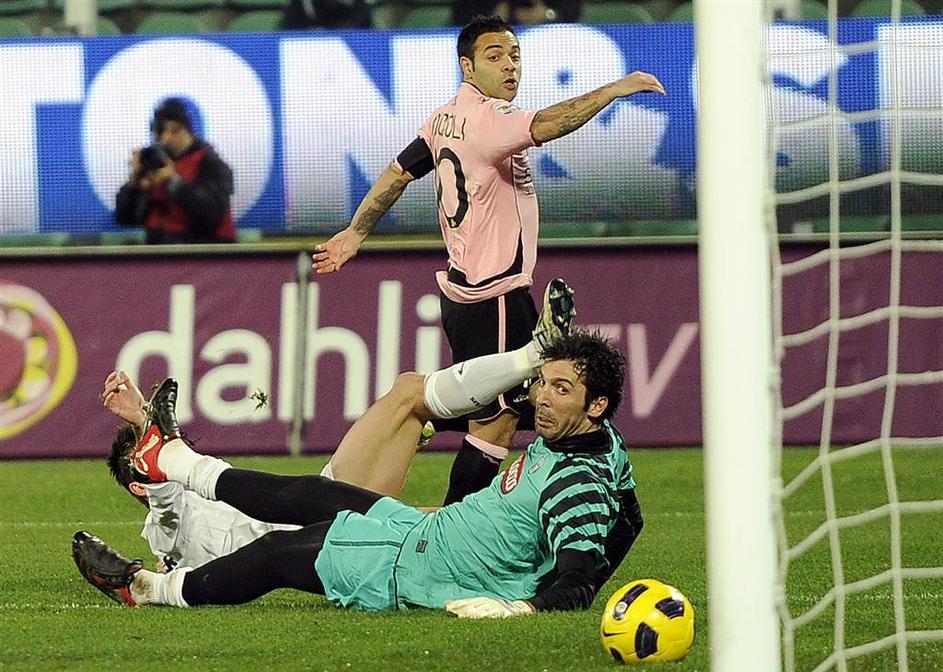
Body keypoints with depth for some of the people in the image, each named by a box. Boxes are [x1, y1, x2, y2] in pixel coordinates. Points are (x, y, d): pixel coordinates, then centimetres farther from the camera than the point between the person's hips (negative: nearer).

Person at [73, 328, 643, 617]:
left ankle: (146, 587, 30)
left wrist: (516, 608, -49)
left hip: (409, 573, -9)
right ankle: (173, 460, 47)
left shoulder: (577, 487, -31)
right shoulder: (577, 435, -4)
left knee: (279, 553, 6)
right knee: (309, 496, 21)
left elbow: (577, 583, -39)